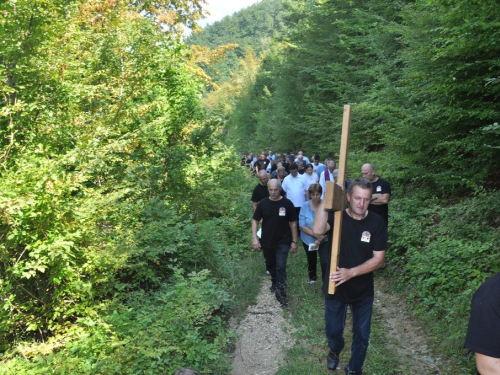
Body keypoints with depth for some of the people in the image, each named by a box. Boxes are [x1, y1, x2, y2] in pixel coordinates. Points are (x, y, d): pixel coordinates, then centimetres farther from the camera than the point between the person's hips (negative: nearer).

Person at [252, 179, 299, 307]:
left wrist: (294, 241, -3)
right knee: (270, 265, 20)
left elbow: (293, 223, -3)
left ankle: (280, 293, 2)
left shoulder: (287, 203, -10)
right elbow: (255, 220, 1)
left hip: (283, 242, -3)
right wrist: (254, 237, -9)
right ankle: (274, 281, 47)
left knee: (280, 267, -8)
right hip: (267, 241, 3)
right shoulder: (263, 203, -6)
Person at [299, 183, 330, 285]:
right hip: (309, 239, 2)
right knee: (311, 260, 24)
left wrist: (320, 239, -29)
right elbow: (302, 226, -17)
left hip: (324, 239, -2)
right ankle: (312, 277, 51)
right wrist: (316, 235, -28)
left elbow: (329, 224, -20)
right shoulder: (305, 206, -15)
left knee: (325, 262, -15)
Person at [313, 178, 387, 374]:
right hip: (335, 287, 0)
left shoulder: (376, 222, -13)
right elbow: (317, 230, -37)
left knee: (361, 335, 17)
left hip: (363, 291, 1)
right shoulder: (336, 215, -15)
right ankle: (335, 350, 55)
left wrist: (351, 273, -27)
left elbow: (378, 259, -14)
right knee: (333, 330, 19)